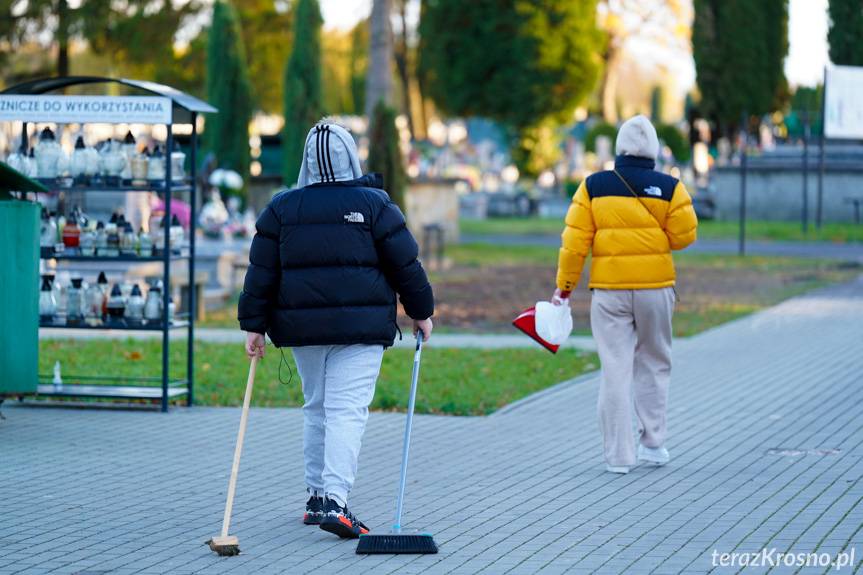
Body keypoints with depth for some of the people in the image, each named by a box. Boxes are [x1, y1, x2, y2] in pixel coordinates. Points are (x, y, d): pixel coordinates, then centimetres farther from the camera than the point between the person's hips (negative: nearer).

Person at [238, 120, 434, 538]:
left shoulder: (282, 207, 4)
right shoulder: (373, 204, -3)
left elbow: (261, 273, 3)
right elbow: (405, 265, 1)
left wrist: (254, 325, 8)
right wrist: (421, 311, 13)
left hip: (302, 328, 3)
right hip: (360, 328, -3)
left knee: (316, 408, 17)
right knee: (347, 410, -8)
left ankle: (316, 497, 21)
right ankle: (334, 501, -21)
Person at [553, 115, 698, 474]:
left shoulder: (593, 187, -3)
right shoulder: (670, 188, -4)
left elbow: (575, 241, -3)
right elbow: (684, 237, -3)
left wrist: (565, 285, 6)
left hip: (609, 290, 0)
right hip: (656, 289, 0)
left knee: (615, 370, 2)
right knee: (653, 364, 16)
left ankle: (618, 455, 2)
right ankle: (653, 443, 19)